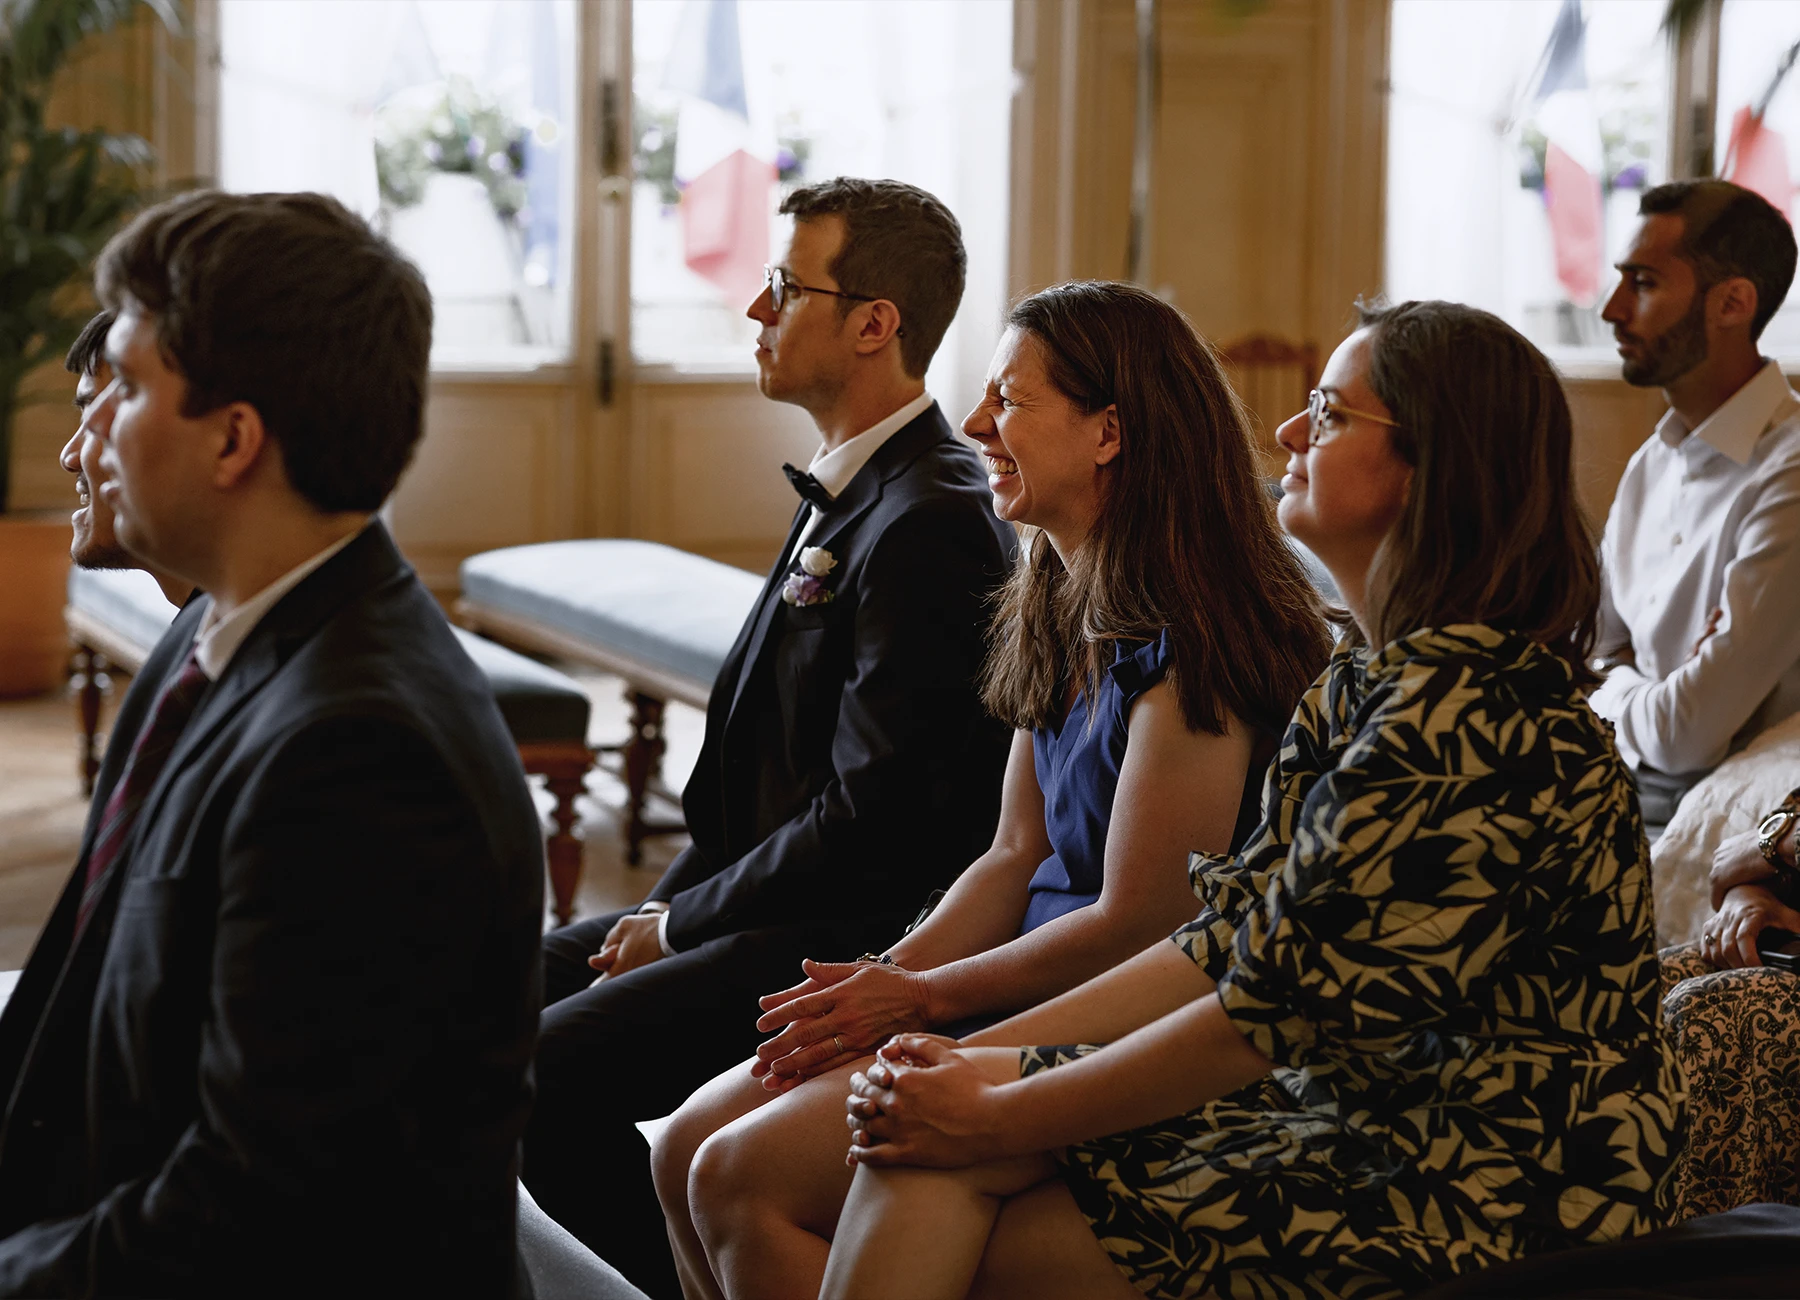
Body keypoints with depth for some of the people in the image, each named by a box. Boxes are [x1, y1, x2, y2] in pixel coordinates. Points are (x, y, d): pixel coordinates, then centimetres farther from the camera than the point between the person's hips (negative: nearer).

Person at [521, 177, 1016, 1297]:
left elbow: (869, 818, -24)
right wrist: (670, 907, 6)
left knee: (541, 1072, -21)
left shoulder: (931, 523, -20)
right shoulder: (849, 493, 13)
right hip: (777, 906, 10)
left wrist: (683, 921, -12)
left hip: (848, 941, -10)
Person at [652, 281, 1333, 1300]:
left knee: (744, 1179, -18)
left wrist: (922, 996, -10)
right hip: (1029, 990, 9)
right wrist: (885, 979, -2)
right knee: (689, 1149, 0)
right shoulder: (1067, 613, 11)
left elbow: (1141, 925, -18)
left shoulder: (1183, 644, -18)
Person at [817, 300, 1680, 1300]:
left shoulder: (1463, 720, -22)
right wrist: (979, 1060, -1)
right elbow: (1231, 940, 9)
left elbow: (1275, 1010, -20)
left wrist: (993, 1118, -11)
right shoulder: (1370, 678, 11)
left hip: (1474, 1196, -8)